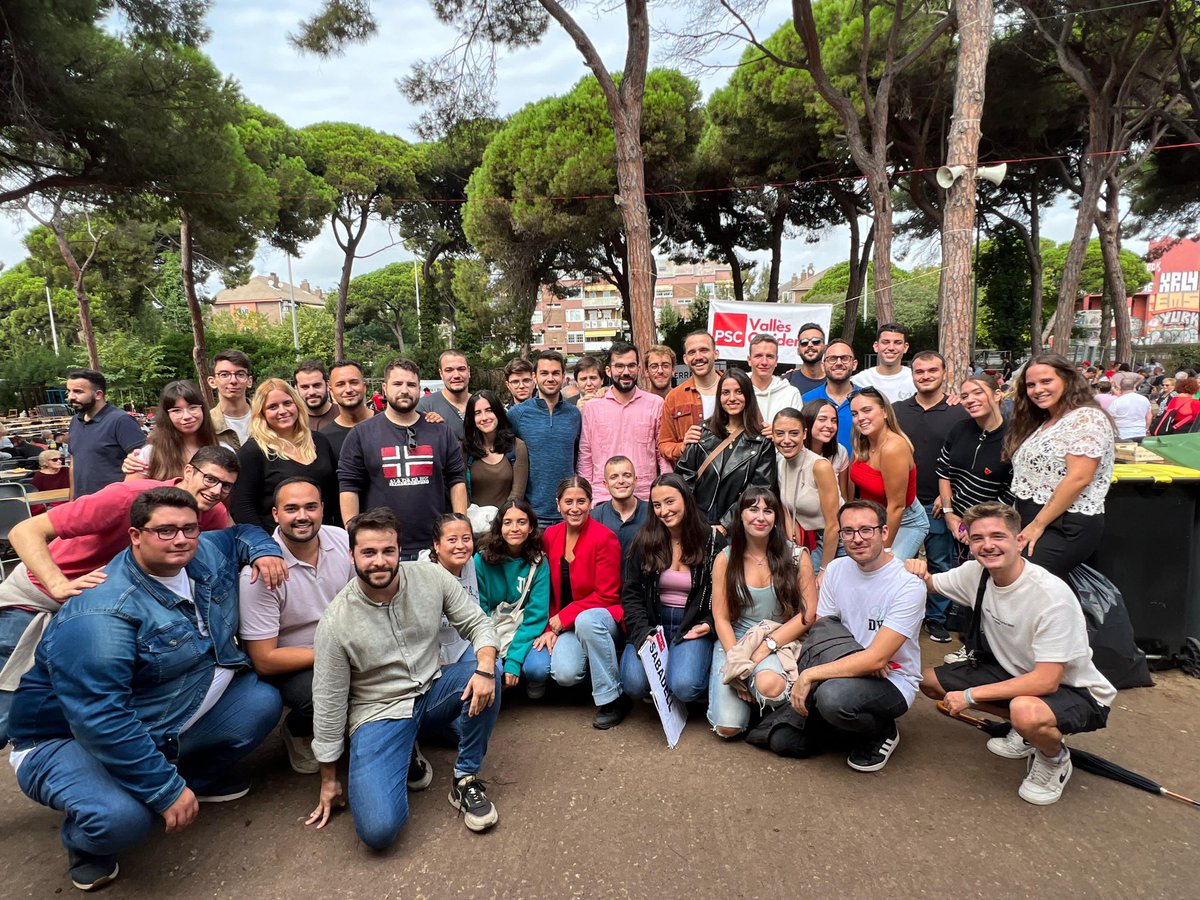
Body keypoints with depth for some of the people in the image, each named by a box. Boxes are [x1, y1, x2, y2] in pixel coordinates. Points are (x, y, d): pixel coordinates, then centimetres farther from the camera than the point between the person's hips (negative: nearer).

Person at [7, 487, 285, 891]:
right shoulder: (103, 613, -30)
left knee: (263, 702, -7)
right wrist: (166, 790, -31)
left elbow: (241, 533, 17)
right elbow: (100, 718, -34)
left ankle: (197, 774, 17)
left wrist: (265, 551, -8)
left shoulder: (207, 554, -7)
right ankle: (84, 842, 4)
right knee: (121, 817, -34)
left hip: (169, 728, 7)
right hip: (75, 739, -7)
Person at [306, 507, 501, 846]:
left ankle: (465, 780, -8)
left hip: (432, 690, 3)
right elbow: (328, 702, -7)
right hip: (379, 712, -2)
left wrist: (486, 669, -27)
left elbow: (478, 624, -4)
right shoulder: (336, 622, -16)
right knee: (378, 830, -22)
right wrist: (329, 781, 2)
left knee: (485, 674, -28)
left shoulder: (431, 577, -11)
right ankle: (405, 757, 13)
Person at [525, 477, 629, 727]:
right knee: (565, 674, -27)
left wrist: (563, 618, -16)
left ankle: (612, 699, -23)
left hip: (601, 616, -3)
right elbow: (550, 588, 8)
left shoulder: (604, 538, -13)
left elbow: (606, 596, -14)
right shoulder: (550, 536, 3)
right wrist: (550, 628, -4)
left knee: (587, 619, -39)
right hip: (562, 623, 3)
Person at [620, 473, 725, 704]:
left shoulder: (713, 541, -2)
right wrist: (642, 631, -13)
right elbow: (631, 593, 1)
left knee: (684, 687, -27)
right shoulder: (644, 540, 1)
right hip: (651, 623, 1)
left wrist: (709, 624, -11)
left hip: (693, 626, -1)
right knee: (634, 684, -24)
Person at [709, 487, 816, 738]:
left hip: (781, 643, -1)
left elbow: (808, 613, -4)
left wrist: (767, 646, -13)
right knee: (727, 727, -14)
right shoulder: (725, 559, 1)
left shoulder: (796, 555, -2)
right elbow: (721, 618, 0)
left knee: (769, 685, -36)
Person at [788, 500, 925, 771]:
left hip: (893, 680, -5)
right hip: (847, 669, 5)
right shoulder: (836, 569, -1)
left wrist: (810, 674, -26)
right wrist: (860, 660, -18)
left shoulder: (908, 585, -19)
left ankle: (883, 733, -4)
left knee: (832, 695, -36)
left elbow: (876, 659, -24)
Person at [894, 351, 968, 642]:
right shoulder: (897, 411, 7)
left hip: (938, 504, -2)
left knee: (941, 563, 7)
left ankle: (936, 618, 21)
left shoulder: (959, 413, 1)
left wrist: (947, 495, -8)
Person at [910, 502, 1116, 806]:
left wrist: (970, 695, -28)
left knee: (1025, 711, -39)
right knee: (929, 680, 0)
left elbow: (1046, 681, -30)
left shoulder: (1052, 595, -30)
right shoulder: (977, 572, -11)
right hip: (1017, 673, 7)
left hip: (1077, 692, -7)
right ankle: (1026, 730, 13)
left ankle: (1055, 760, -2)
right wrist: (918, 573, -18)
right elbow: (931, 583, 7)